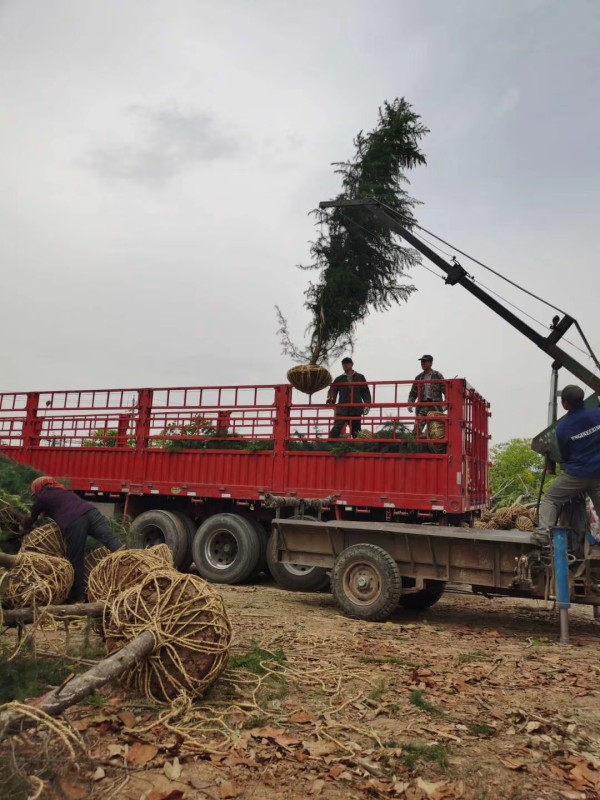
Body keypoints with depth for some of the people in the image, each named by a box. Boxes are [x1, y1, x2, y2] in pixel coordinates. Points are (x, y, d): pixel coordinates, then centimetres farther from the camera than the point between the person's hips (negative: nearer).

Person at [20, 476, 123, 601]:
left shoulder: (41, 497, 23)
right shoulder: (64, 491, 37)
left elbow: (32, 518, 36)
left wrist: (23, 528, 57)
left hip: (72, 522, -5)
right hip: (90, 511, 5)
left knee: (75, 561, 5)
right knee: (111, 540, -12)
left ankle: (78, 597, 9)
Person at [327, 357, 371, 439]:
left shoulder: (360, 378, 11)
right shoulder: (339, 379, 12)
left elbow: (365, 392, 9)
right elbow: (333, 390, 4)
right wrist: (331, 399, -17)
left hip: (356, 409, 1)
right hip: (342, 409, -1)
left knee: (356, 431, 7)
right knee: (336, 429, -14)